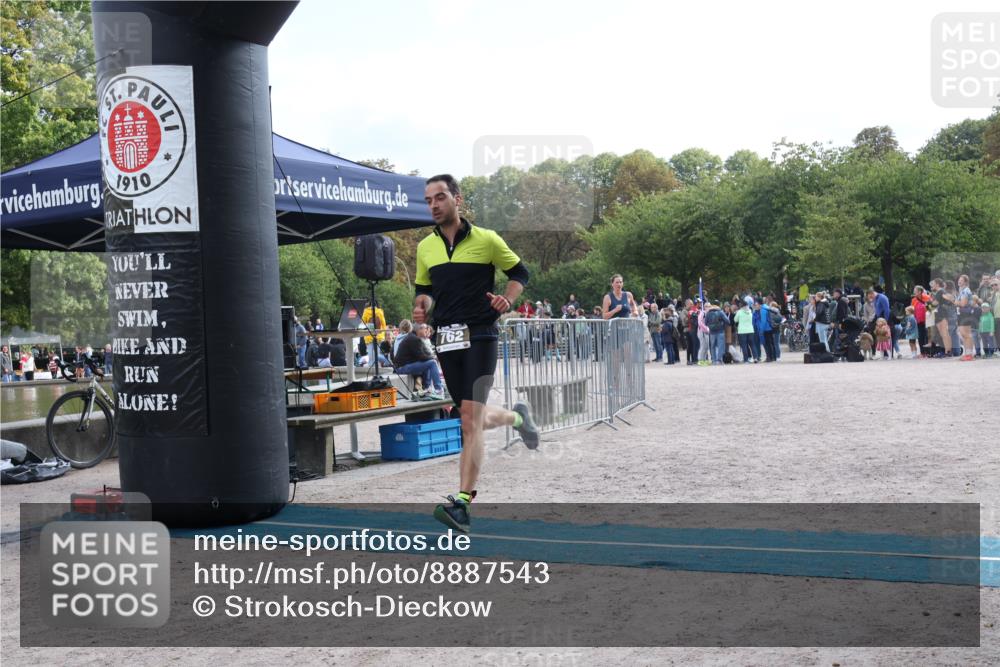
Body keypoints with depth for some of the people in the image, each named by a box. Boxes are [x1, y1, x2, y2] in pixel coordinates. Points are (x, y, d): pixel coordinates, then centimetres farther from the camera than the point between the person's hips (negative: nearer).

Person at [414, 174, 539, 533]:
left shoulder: (486, 239, -2)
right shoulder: (425, 247, 10)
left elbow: (520, 273, 8)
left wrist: (507, 299, -11)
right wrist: (421, 307, -2)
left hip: (480, 335, -5)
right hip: (446, 340, 5)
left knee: (471, 419, -15)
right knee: (473, 419, 13)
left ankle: (462, 503, -16)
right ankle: (518, 417, 47)